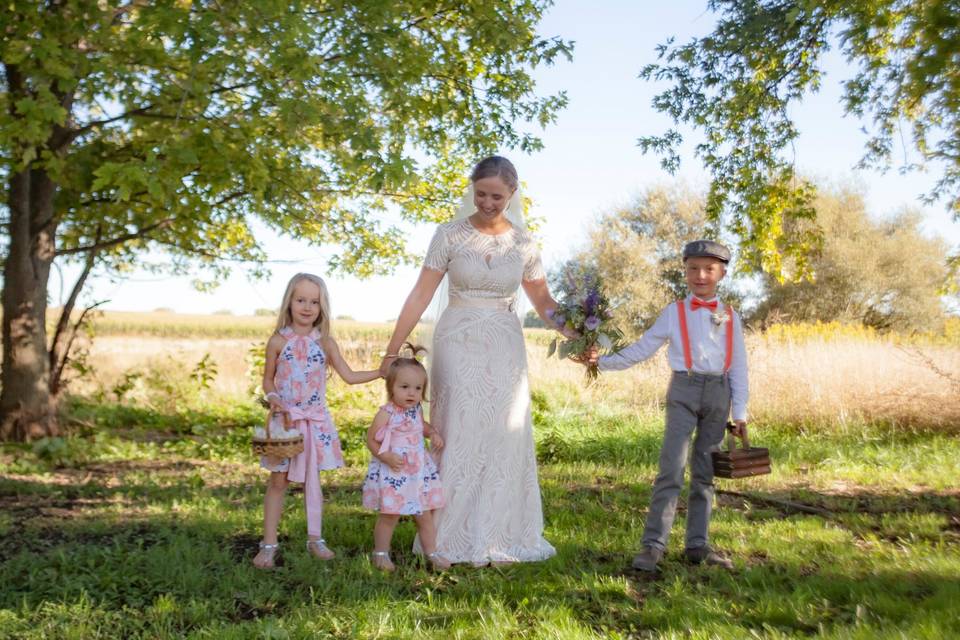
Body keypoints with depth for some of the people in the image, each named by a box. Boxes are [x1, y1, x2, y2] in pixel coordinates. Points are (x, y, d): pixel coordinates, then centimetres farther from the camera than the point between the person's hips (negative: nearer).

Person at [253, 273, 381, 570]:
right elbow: (268, 379, 3)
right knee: (278, 481, 1)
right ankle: (269, 543, 9)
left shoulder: (325, 343, 1)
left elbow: (349, 376, 5)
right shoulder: (279, 341, -4)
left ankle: (315, 538, 20)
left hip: (316, 419, 2)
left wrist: (383, 371, -1)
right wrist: (273, 398, -16)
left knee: (313, 479, 10)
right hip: (286, 419, -2)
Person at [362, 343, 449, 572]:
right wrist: (386, 456, -25)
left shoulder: (416, 410, 2)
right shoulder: (386, 414, -17)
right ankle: (381, 553, 21)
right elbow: (371, 440, -12)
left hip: (418, 471, 6)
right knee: (389, 516, 3)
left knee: (425, 516, 13)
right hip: (392, 475, -6)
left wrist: (433, 433, 4)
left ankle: (432, 553, 25)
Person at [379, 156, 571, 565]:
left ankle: (501, 535, 21)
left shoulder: (524, 243, 4)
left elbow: (543, 301, 11)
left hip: (504, 351, 3)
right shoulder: (450, 235, -4)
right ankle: (455, 539, 12)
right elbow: (420, 295, -5)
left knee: (505, 441, 6)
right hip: (458, 347, -2)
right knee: (458, 438, 0)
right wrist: (393, 351, -9)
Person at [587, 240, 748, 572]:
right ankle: (653, 544, -8)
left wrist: (740, 413, 6)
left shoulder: (730, 317, 9)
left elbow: (738, 367, 10)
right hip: (684, 390, -2)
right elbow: (641, 349, 2)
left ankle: (697, 544, 15)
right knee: (672, 469, -10)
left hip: (719, 393, 3)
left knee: (705, 473, 7)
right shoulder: (674, 313, 4)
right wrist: (603, 361, -8)